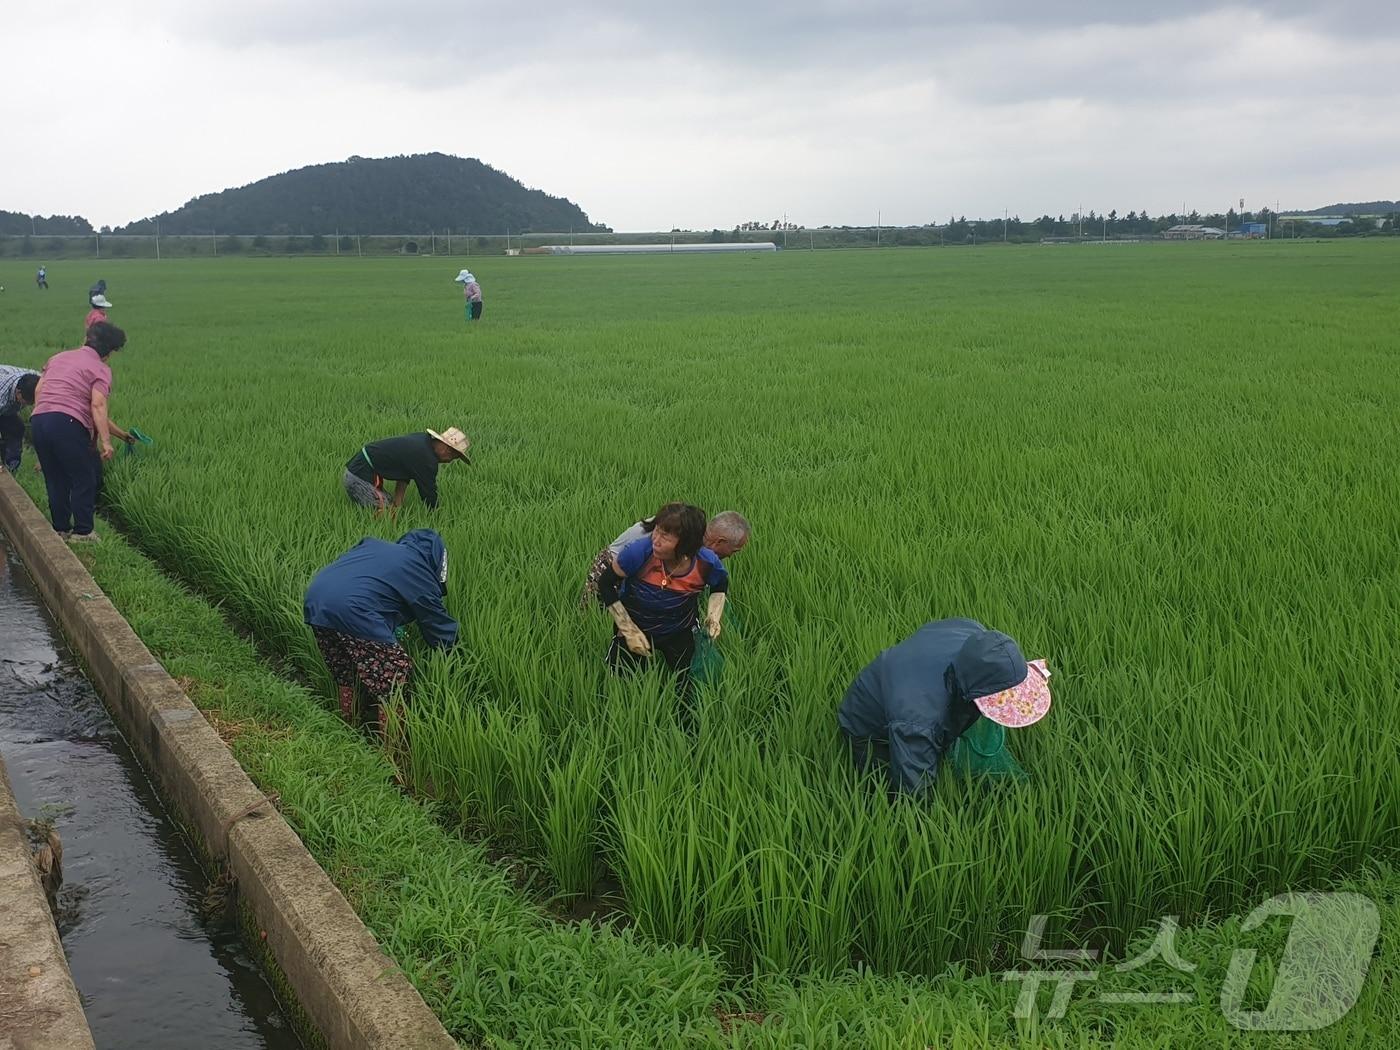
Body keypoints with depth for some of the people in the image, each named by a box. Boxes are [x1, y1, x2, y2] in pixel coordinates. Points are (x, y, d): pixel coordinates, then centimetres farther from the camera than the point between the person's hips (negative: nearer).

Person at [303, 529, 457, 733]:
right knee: (397, 670, 6)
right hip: (352, 613, -8)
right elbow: (440, 626, 16)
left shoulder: (373, 545, 28)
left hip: (314, 600, 8)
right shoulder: (419, 572, 11)